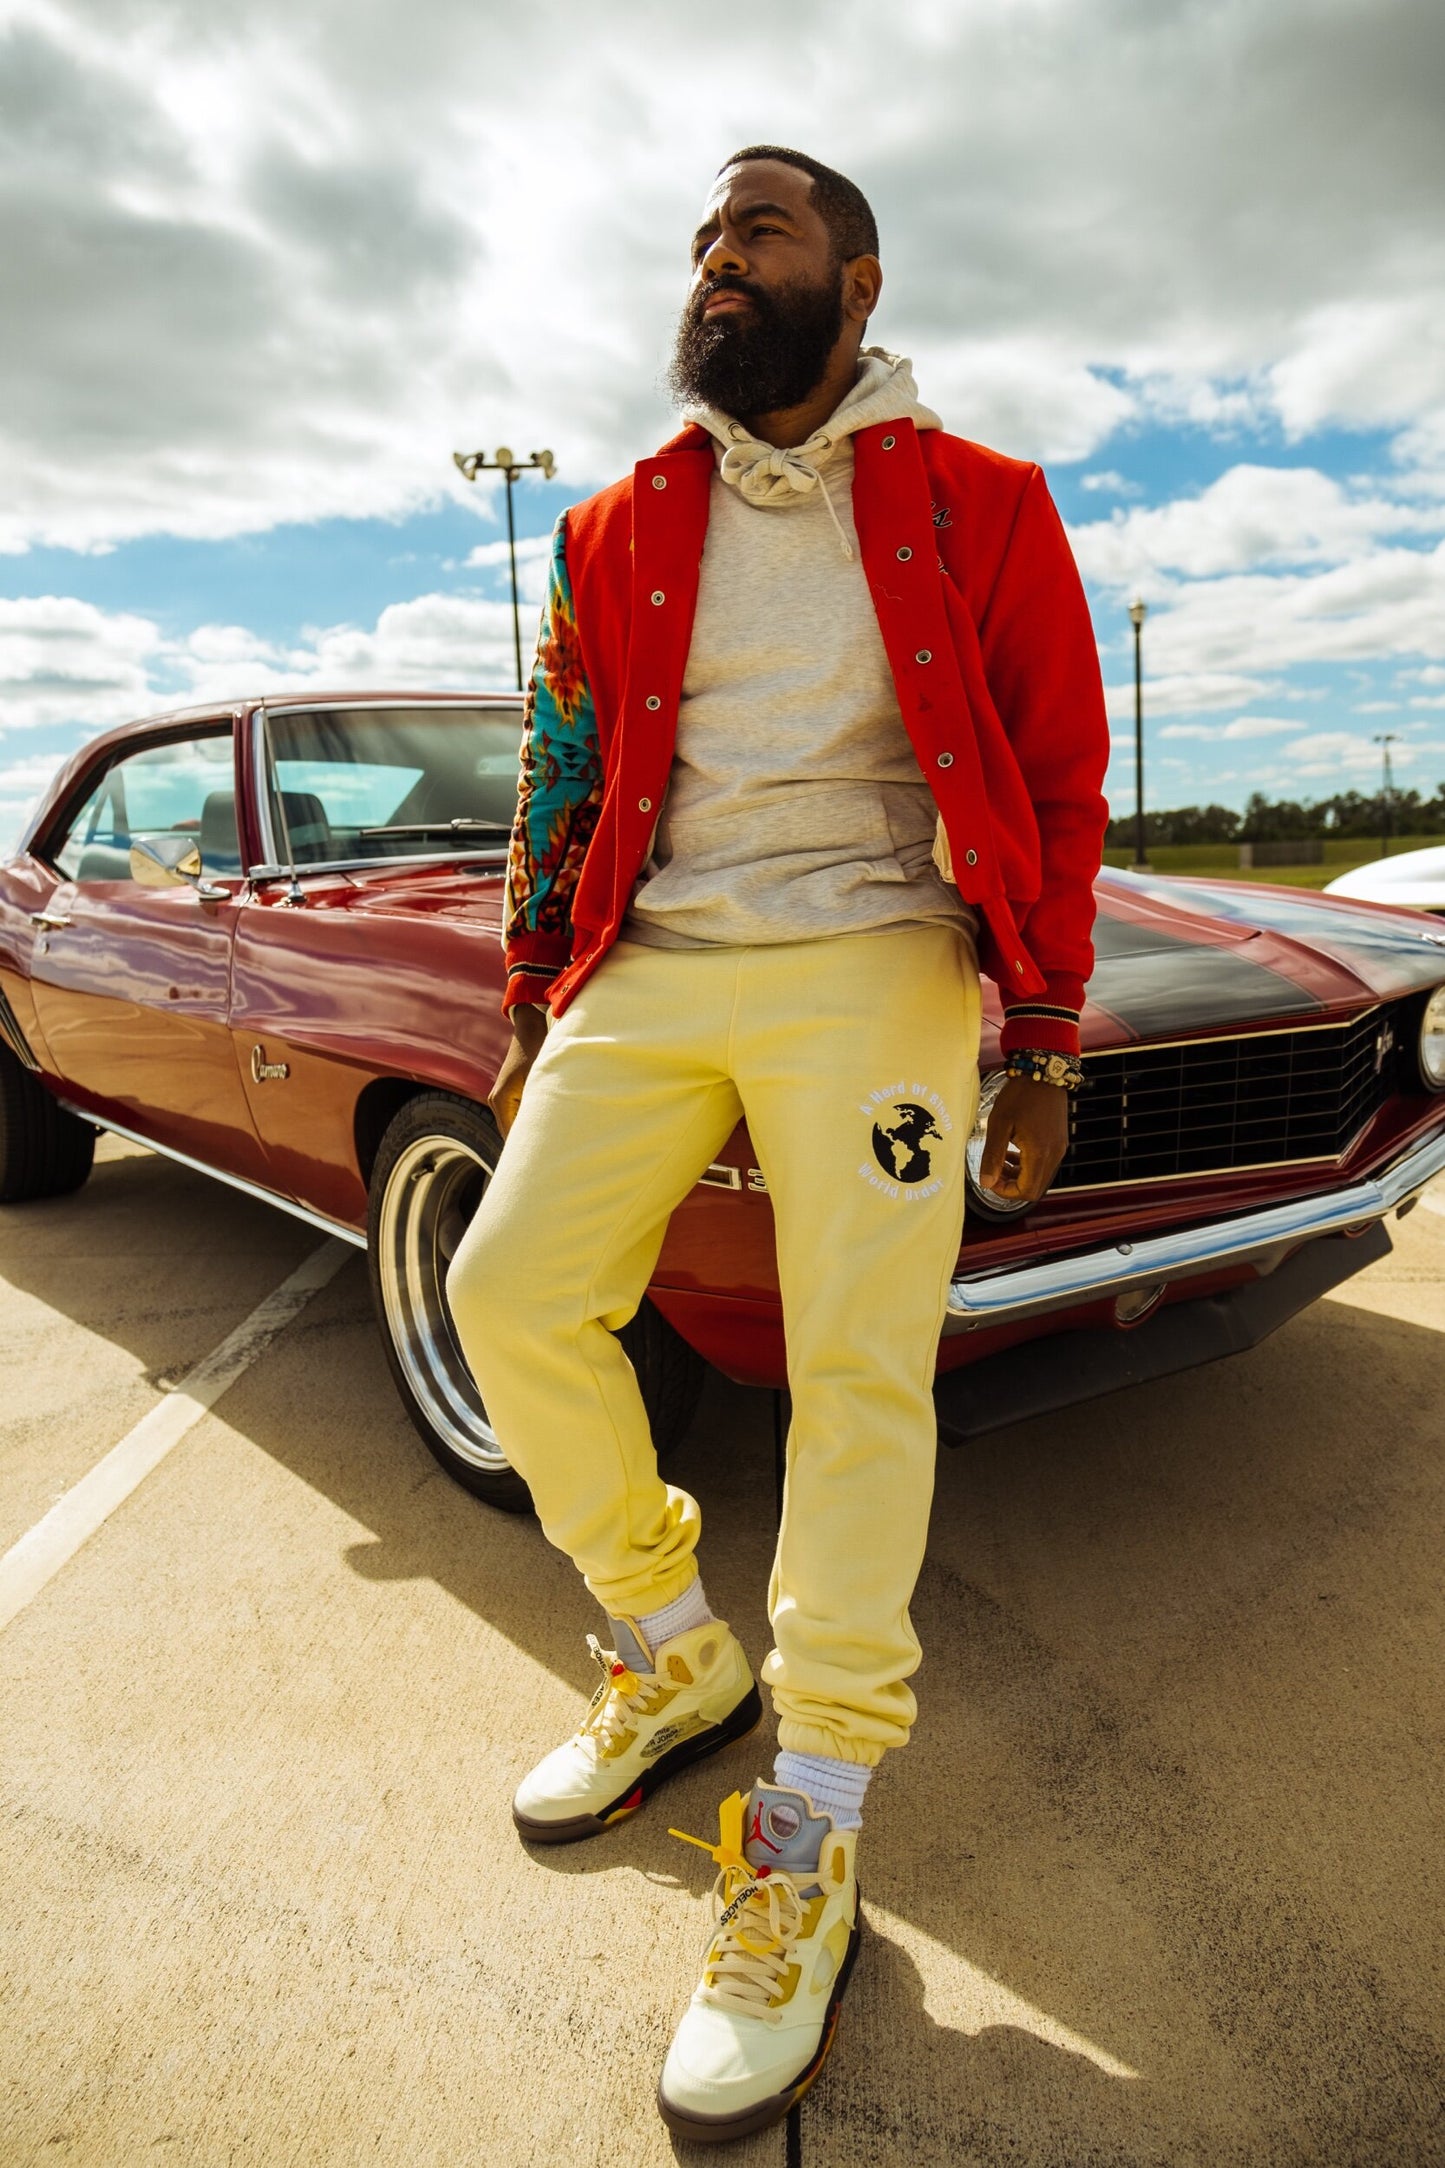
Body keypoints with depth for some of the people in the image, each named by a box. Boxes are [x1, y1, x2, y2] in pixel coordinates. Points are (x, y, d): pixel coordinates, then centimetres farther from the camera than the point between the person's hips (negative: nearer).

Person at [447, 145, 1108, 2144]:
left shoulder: (978, 509, 6)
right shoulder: (618, 532, 14)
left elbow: (1062, 779, 4)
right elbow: (560, 781, 16)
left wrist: (1041, 1041, -2)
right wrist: (535, 1015, 12)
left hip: (873, 965, -3)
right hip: (654, 967, 4)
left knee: (860, 1371, -8)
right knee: (513, 1291, -6)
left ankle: (810, 1844, 6)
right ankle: (675, 1658, 17)